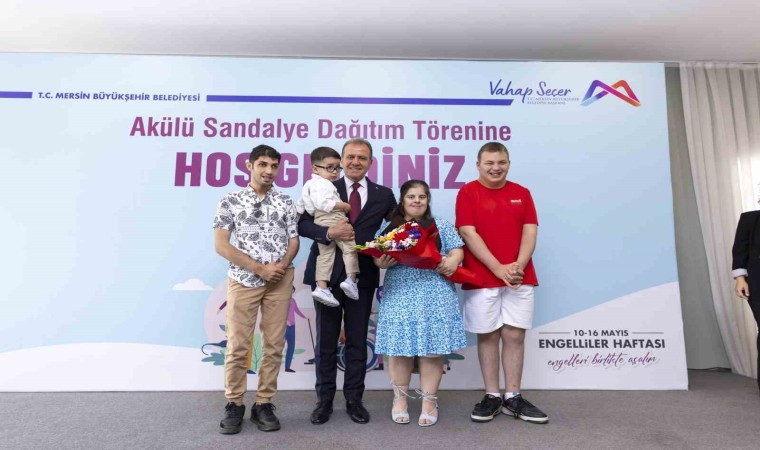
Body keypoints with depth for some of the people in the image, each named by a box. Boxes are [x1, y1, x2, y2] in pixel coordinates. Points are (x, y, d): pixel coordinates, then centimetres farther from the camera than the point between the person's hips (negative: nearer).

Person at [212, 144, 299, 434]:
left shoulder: (286, 202, 9)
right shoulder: (231, 201, 2)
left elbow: (294, 241, 8)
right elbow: (221, 245, -5)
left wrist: (282, 265, -13)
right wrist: (260, 268, -11)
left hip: (280, 281, 2)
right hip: (243, 280, -2)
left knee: (274, 344, 5)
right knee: (237, 345, 2)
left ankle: (264, 404, 18)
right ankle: (234, 404, 20)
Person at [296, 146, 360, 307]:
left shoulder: (308, 184, 22)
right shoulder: (323, 184, -9)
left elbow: (300, 206, 25)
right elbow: (323, 203, -23)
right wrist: (343, 205, -15)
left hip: (319, 222, 9)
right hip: (333, 220, -9)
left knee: (325, 255, 6)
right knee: (350, 248, -3)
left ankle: (321, 287, 0)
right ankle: (350, 280, -13)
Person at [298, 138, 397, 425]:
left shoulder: (383, 195, 7)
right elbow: (302, 223, -5)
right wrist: (328, 232, -21)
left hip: (363, 276, 1)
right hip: (327, 273, -1)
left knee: (358, 340, 10)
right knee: (326, 340, 10)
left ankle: (354, 399, 26)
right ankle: (324, 399, 25)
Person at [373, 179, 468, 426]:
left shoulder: (442, 225, 11)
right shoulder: (388, 228, 12)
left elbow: (456, 252, 6)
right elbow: (376, 257, 8)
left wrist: (452, 262, -15)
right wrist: (382, 262, -14)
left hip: (435, 295, 0)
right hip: (400, 295, 1)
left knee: (432, 347, 0)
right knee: (399, 345, 2)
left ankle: (429, 401, 14)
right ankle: (400, 398, 19)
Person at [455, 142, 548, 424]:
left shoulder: (522, 193, 10)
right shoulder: (468, 192, -1)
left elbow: (530, 232, 3)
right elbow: (468, 234, -10)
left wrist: (519, 265, -13)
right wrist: (499, 268, -15)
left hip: (519, 277, 3)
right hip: (481, 278, -3)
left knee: (514, 335, 5)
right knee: (488, 336, 5)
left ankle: (513, 398, 17)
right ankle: (492, 397, 17)